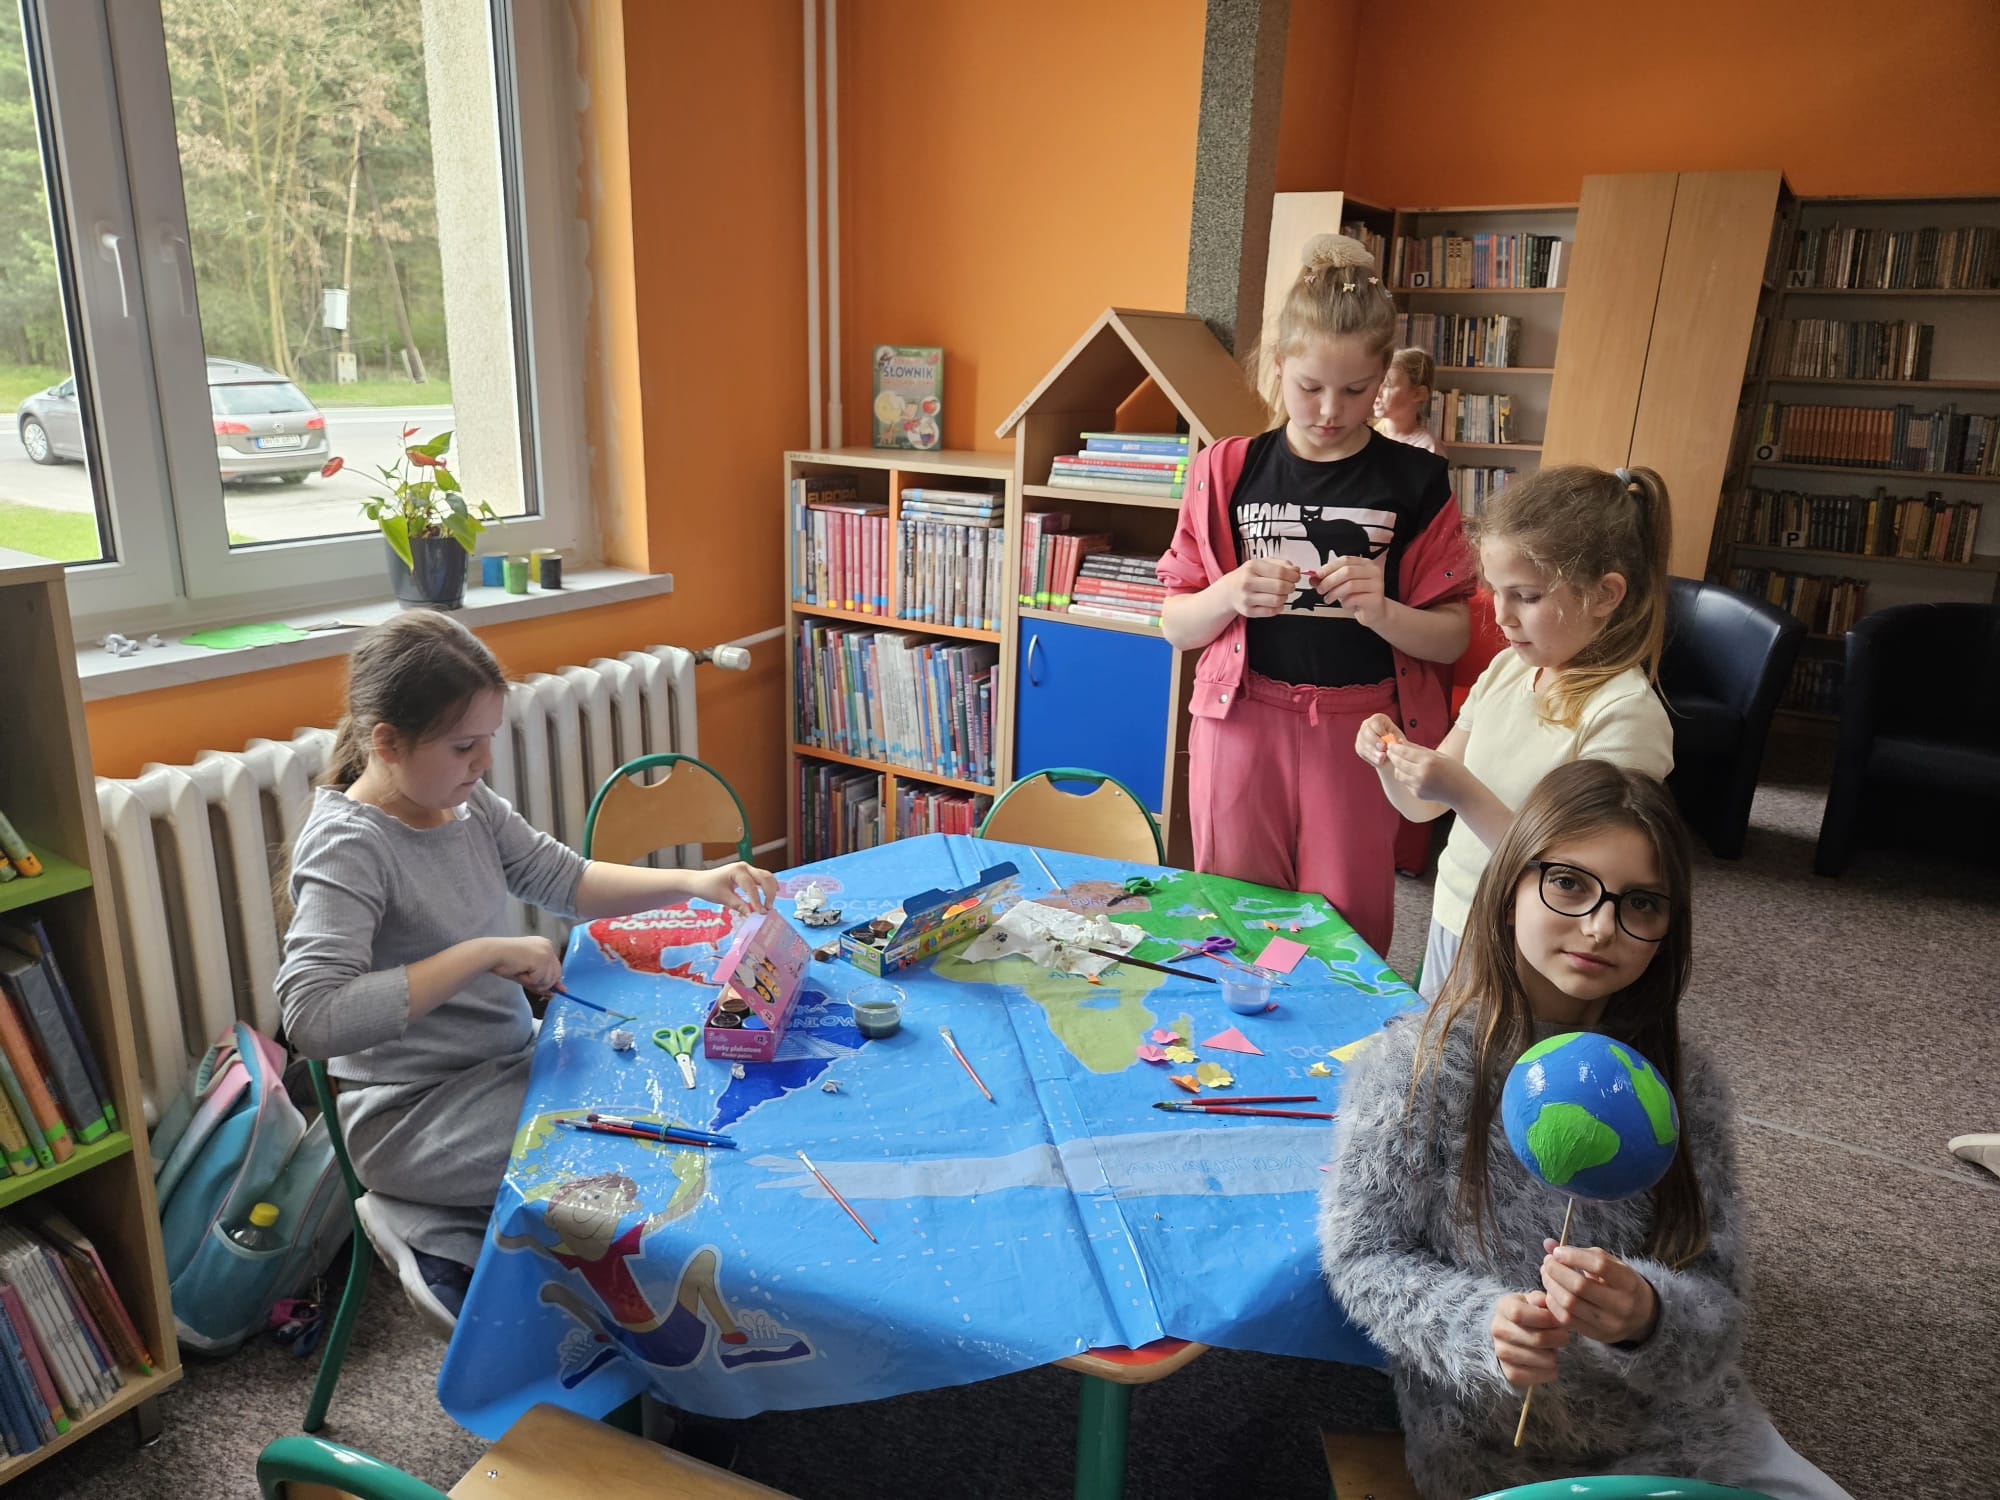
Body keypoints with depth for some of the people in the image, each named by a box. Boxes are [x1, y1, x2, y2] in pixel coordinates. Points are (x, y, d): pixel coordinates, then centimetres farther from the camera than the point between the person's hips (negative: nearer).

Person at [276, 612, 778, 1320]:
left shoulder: (466, 801, 1)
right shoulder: (347, 846, -21)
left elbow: (567, 880, 10)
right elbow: (313, 1017, -31)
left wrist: (692, 883, -3)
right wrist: (484, 954, -31)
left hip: (507, 1065, 8)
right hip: (416, 1119, -8)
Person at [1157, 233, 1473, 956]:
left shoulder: (1414, 482, 1)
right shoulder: (1227, 470, 3)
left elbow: (1450, 637, 2)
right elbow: (1175, 626, 4)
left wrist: (1380, 611, -18)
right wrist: (1231, 593, -16)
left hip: (1359, 727, 0)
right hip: (1243, 719, 1)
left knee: (1346, 930, 6)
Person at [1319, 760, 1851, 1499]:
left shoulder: (1683, 1079, -6)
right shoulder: (1417, 1064, -17)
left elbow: (1716, 1300, -4)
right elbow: (1364, 1255, -9)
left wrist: (1646, 1314, -26)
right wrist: (1480, 1326, -27)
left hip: (1682, 1430, 3)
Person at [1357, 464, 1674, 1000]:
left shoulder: (1627, 715, -21)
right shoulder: (1508, 669, 0)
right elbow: (1422, 807, 4)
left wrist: (1465, 793, -31)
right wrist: (1391, 759, -16)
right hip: (1450, 926, 6)